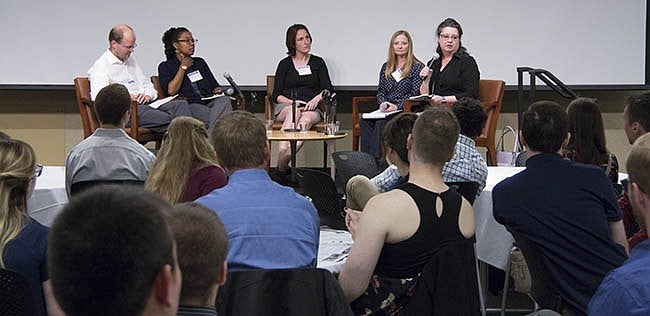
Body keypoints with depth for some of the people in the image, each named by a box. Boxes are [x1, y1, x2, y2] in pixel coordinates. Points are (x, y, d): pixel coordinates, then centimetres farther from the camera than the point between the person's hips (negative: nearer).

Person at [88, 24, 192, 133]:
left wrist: (148, 95, 7)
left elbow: (146, 84, 31)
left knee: (181, 104, -23)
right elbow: (98, 97, -14)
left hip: (145, 104, 7)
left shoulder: (131, 60, 27)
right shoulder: (101, 65, 0)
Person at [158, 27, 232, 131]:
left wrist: (218, 90, 2)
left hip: (210, 102, 5)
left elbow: (214, 86, 27)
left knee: (224, 100, -34)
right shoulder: (166, 67, 12)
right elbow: (171, 91, -6)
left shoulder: (200, 62, 29)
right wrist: (183, 67, 4)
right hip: (189, 106, -5)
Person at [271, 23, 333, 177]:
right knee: (293, 112, -38)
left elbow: (328, 90, 10)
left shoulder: (317, 62, 18)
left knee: (307, 118, -37)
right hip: (285, 106, -1)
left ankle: (286, 156, -54)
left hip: (311, 108, 1)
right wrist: (292, 102, -11)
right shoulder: (285, 64, 15)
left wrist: (317, 98, -12)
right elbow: (276, 95, 8)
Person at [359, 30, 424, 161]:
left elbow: (416, 94, -4)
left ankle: (377, 159, -34)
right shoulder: (386, 67, 21)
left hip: (406, 111, -5)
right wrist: (383, 103, -3)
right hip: (386, 110, 5)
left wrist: (397, 107, -15)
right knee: (364, 122, -27)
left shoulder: (417, 67, 3)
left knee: (381, 123, -34)